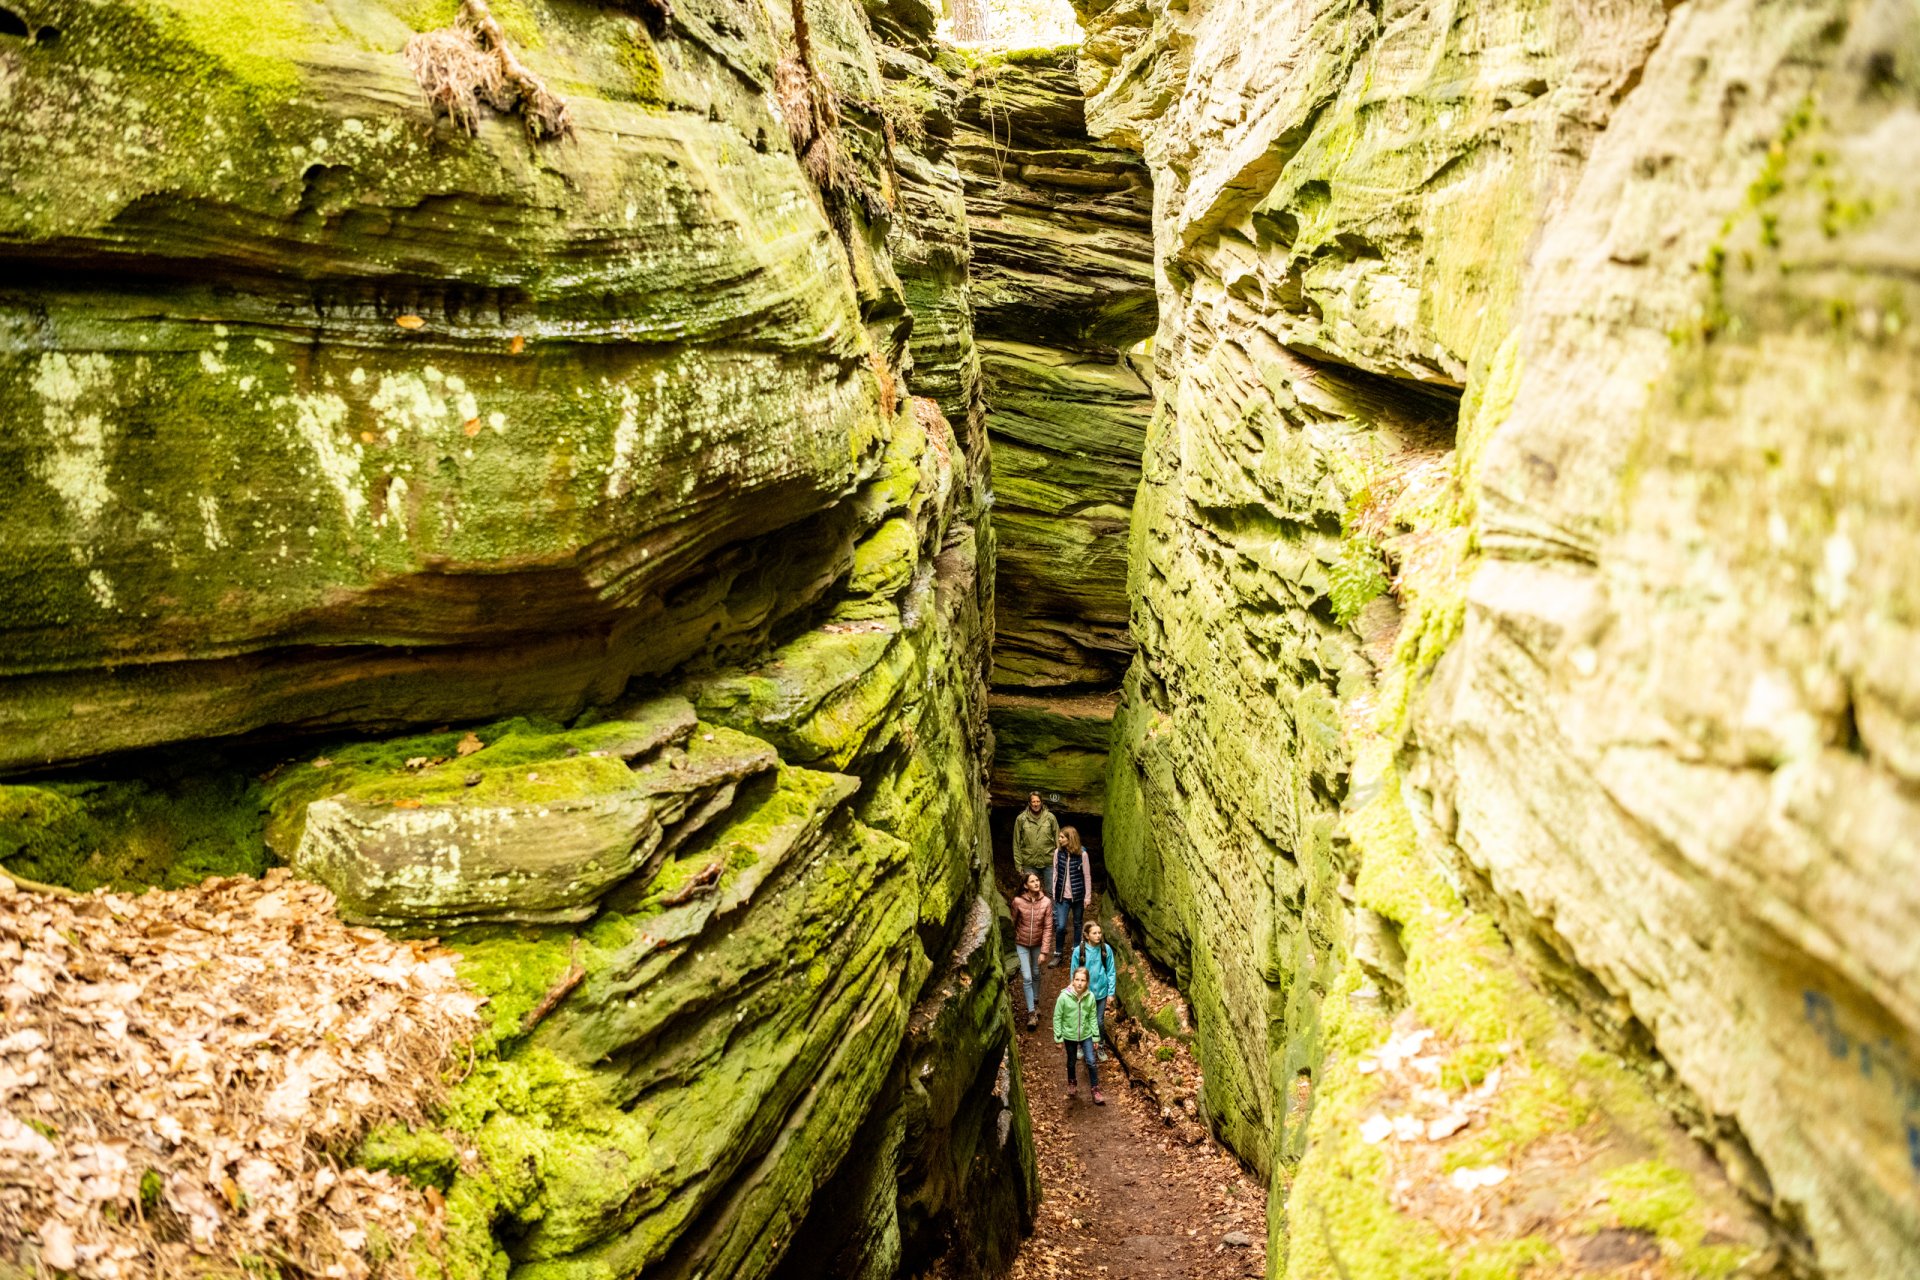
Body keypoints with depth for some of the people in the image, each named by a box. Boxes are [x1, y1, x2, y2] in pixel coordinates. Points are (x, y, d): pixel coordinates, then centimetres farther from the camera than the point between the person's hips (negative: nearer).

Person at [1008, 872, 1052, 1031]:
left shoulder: (1046, 903, -17)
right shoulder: (1018, 901, -19)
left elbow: (1048, 928, -13)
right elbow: (1014, 922, -3)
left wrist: (1044, 951, -15)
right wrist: (1014, 942, 8)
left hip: (1038, 943, 2)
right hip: (1022, 944, -2)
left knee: (1036, 974, 19)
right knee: (1027, 978, -5)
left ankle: (1035, 1002, 42)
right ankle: (1031, 1013, 3)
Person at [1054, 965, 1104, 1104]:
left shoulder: (1090, 996, -15)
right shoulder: (1064, 997, -22)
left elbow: (1093, 1017, -4)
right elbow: (1057, 1017, -12)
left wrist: (1095, 1036, 0)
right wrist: (1058, 1037, -9)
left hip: (1086, 1035, 1)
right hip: (1069, 1035, -1)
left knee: (1092, 1062, -2)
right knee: (1071, 1062, 19)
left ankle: (1095, 1091, 13)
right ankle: (1072, 1083, 44)